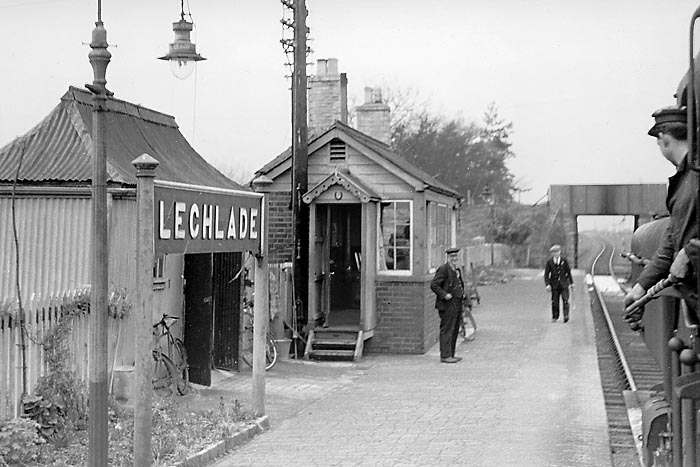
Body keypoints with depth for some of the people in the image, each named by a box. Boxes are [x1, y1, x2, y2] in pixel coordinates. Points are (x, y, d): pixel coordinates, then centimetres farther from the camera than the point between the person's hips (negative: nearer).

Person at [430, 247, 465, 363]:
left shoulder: (456, 270, 17)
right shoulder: (443, 269, -12)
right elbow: (433, 285, -17)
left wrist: (462, 292, 13)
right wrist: (444, 295, -22)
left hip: (457, 305, 10)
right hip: (447, 305, -10)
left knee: (455, 331, 13)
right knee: (446, 330, -8)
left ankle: (450, 355, 20)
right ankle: (445, 356, -6)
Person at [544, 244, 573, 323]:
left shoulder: (564, 260, 3)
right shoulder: (549, 262, 1)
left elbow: (568, 271, 10)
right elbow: (546, 274, 1)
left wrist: (571, 282, 12)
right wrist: (547, 284, -9)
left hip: (564, 283, 0)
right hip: (554, 284, 0)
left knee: (565, 300, -10)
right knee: (555, 301, 2)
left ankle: (566, 316, -13)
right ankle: (555, 317, 12)